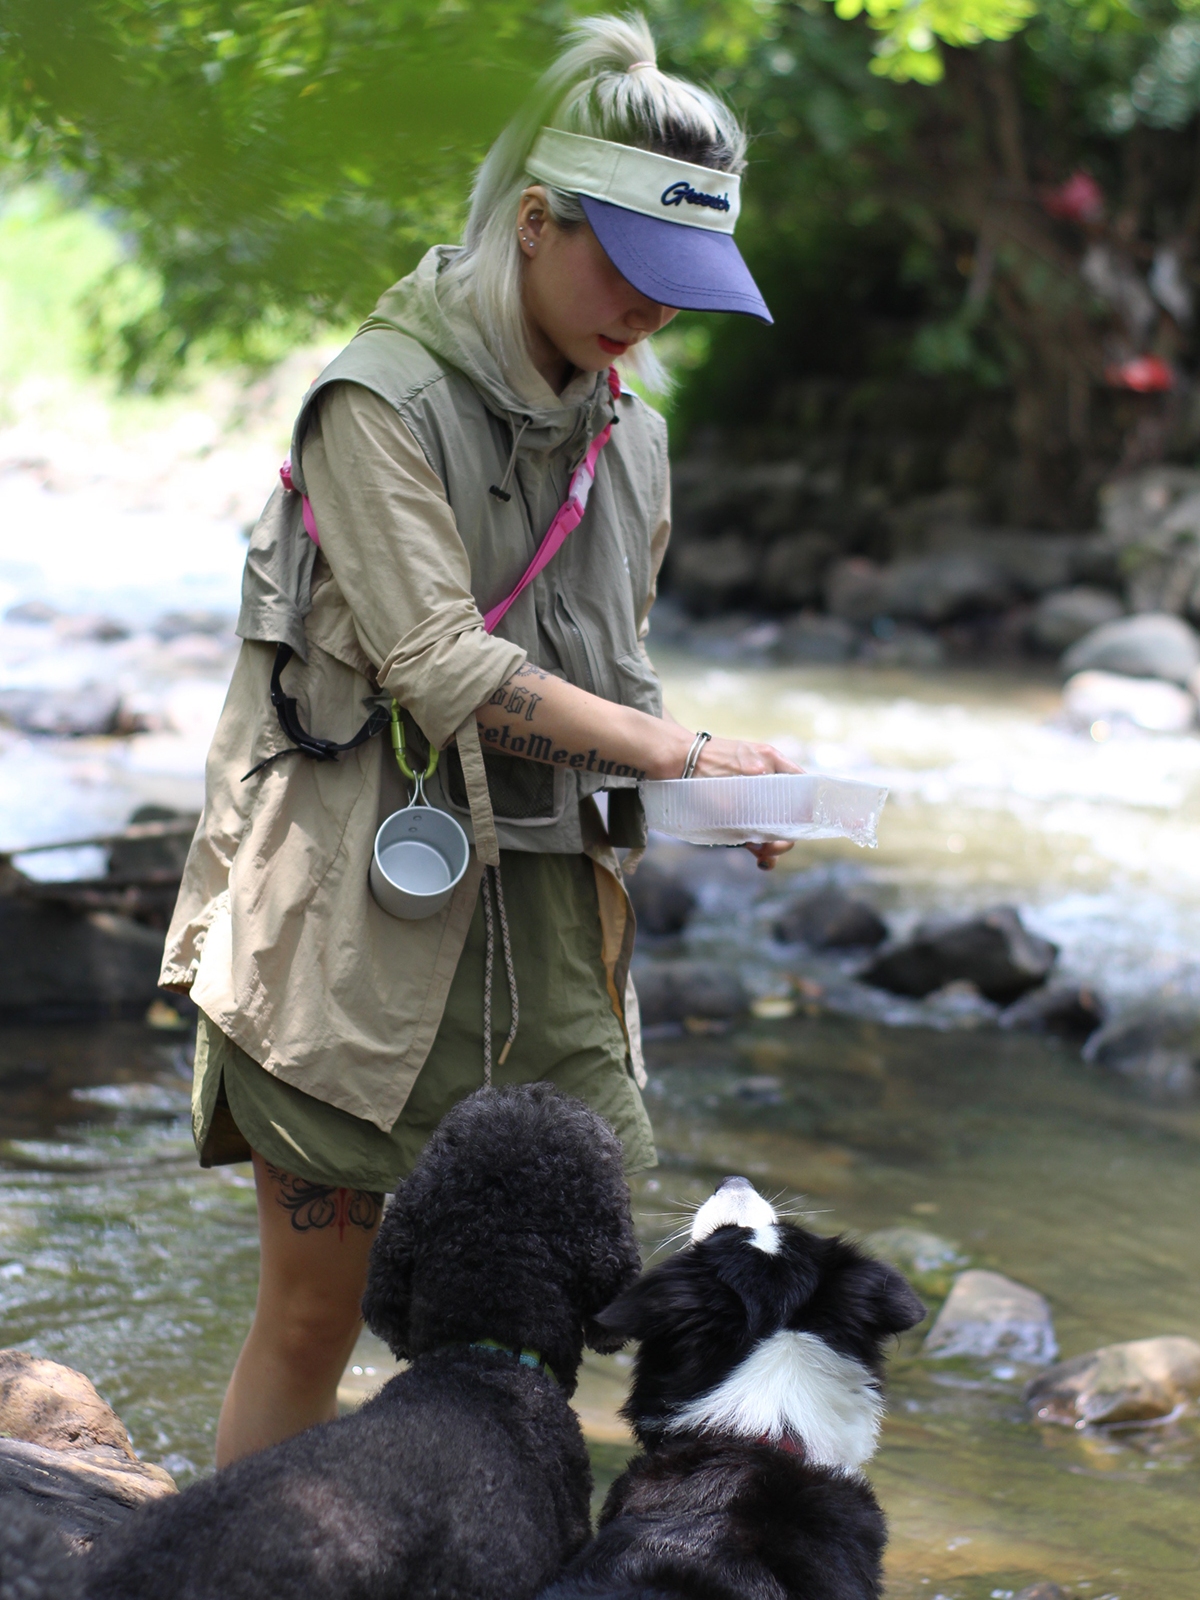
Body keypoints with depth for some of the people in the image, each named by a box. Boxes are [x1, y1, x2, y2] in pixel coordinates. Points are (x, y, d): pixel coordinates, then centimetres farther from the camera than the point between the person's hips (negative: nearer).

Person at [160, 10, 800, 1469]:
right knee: (314, 1306, 0)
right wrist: (678, 750, -16)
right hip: (363, 903, -6)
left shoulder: (629, 436, 13)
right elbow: (441, 665, -17)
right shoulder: (385, 396, -9)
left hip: (542, 909, 6)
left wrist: (710, 806, 1)